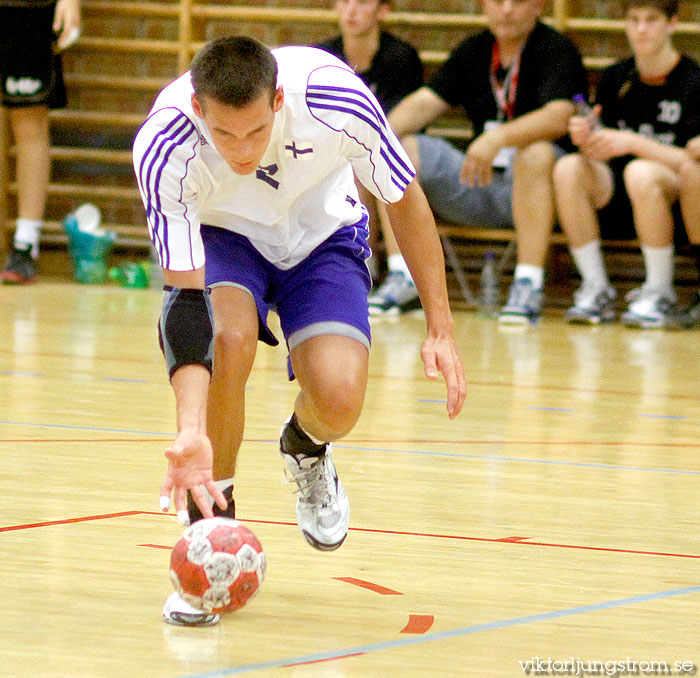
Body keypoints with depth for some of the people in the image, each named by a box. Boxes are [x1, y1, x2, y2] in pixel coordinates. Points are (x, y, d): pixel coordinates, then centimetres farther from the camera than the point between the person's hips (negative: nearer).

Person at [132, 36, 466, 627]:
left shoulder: (337, 99, -35)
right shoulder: (163, 150, -36)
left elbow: (406, 202, -16)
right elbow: (186, 298, -36)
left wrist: (441, 331, -13)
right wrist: (191, 433, -48)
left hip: (323, 235, 1)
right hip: (220, 235, -1)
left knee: (339, 400, -22)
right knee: (230, 339, -34)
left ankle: (307, 452, 18)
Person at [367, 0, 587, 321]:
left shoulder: (557, 51, -7)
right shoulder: (473, 51, 12)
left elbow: (558, 117, -25)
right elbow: (425, 102, 5)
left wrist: (497, 138, -41)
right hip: (478, 185, 6)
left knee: (536, 153, -39)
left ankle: (528, 284, -38)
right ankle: (404, 279, -15)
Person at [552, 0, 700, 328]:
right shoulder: (615, 78, 8)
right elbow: (602, 155, 8)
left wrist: (634, 143, -24)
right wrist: (586, 140, -16)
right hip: (618, 202, 5)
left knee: (640, 172, -37)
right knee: (568, 169, -24)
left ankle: (659, 295, -21)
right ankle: (596, 290, -15)